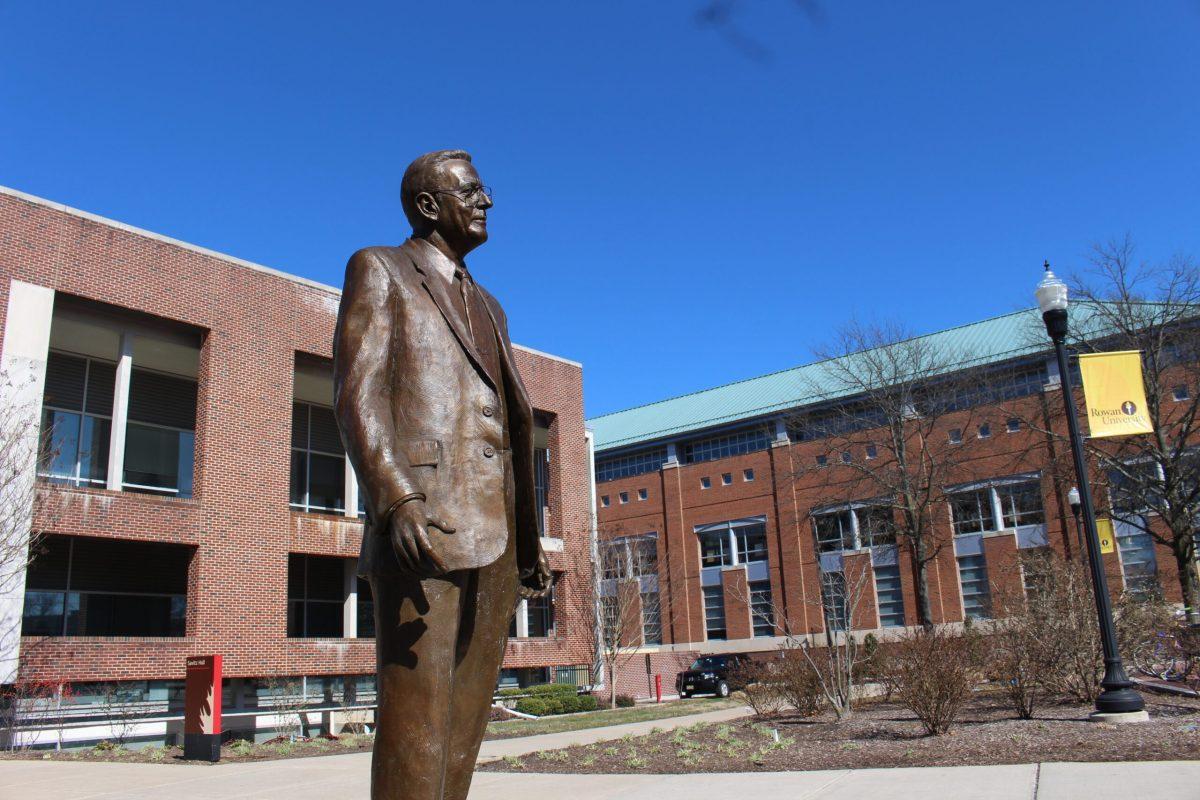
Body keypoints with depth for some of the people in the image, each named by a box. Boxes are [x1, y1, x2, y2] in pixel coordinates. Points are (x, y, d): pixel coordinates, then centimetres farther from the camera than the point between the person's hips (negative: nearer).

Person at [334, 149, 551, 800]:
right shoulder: (378, 270, 9)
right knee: (416, 722, -11)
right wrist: (395, 499, -22)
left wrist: (527, 540, 18)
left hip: (494, 536, 7)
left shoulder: (486, 307, 29)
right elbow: (356, 394, -6)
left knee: (466, 725, 5)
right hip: (422, 521, -7)